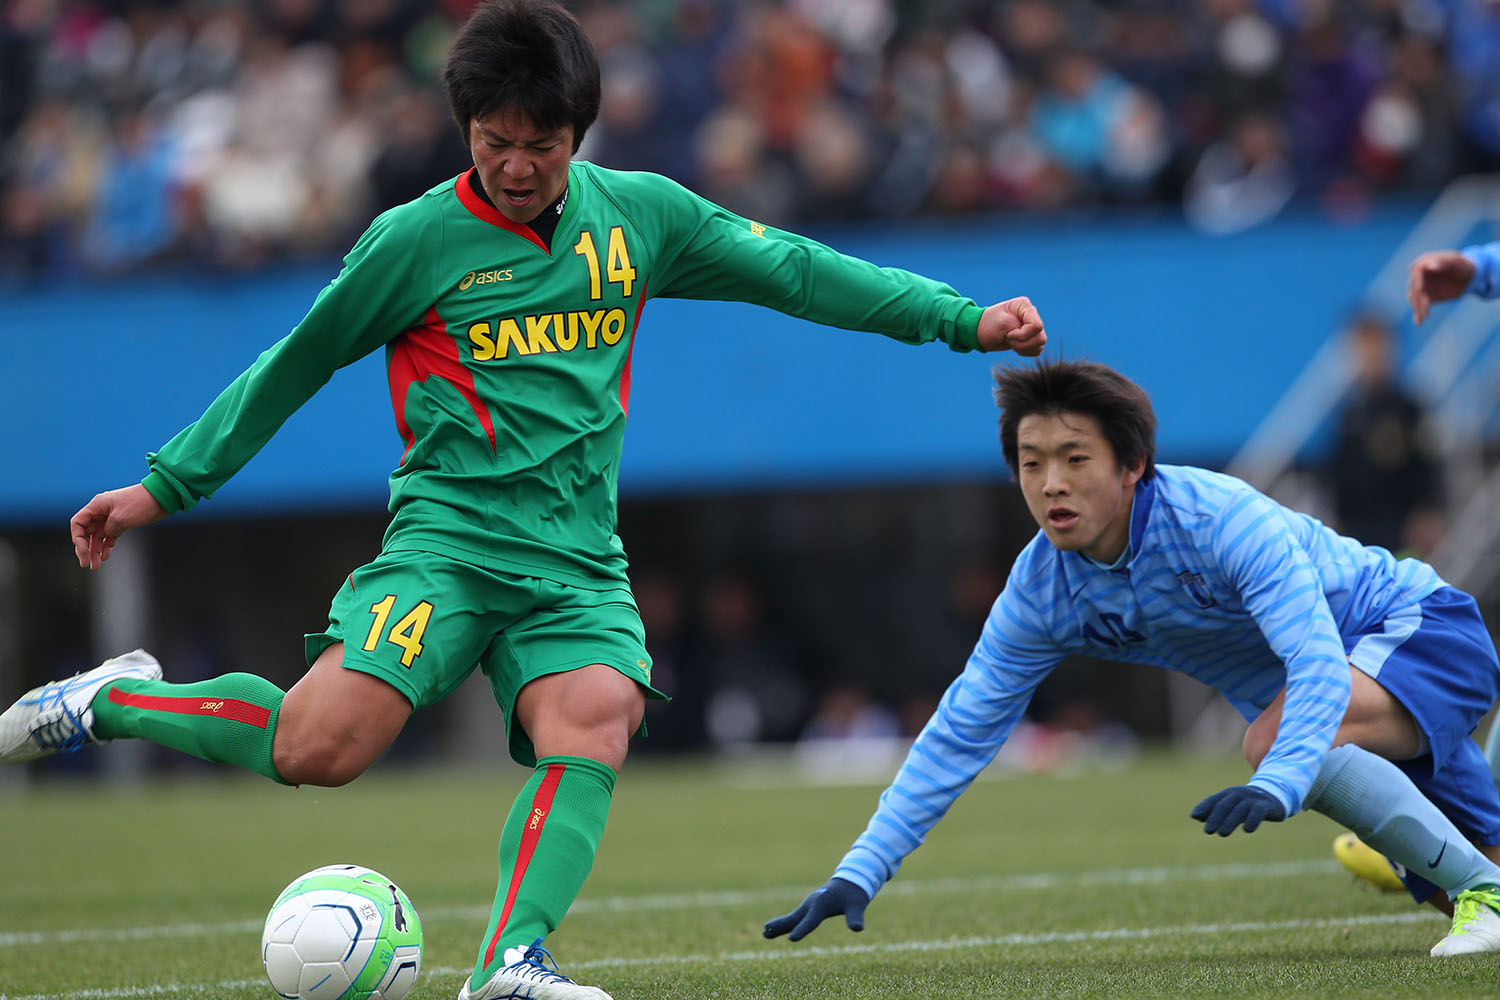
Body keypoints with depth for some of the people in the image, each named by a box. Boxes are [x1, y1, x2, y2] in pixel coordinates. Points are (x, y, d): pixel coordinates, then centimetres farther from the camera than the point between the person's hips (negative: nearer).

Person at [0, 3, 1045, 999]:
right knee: (319, 747, -21)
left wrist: (961, 318, 8)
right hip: (450, 536, -3)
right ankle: (115, 701, 1)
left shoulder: (637, 213, 8)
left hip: (581, 562, 3)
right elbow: (294, 366, 8)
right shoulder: (418, 239, -1)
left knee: (594, 731, -26)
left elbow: (790, 268, 12)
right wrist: (164, 487, 10)